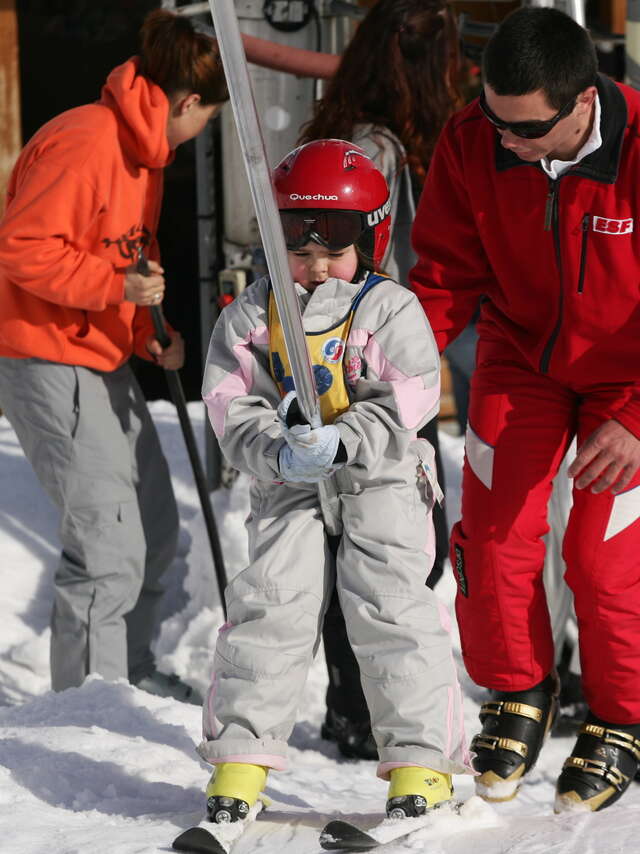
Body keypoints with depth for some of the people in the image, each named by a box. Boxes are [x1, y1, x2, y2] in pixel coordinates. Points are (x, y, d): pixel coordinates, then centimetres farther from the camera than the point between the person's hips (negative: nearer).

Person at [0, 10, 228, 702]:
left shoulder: (141, 149, 14)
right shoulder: (83, 144, -19)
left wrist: (151, 336, 6)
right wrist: (116, 287, -27)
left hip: (101, 358, 10)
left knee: (154, 524, 15)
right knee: (110, 541, -11)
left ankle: (131, 672, 31)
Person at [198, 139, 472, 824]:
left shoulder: (390, 309, -2)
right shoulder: (250, 316, 5)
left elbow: (407, 401, -10)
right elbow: (232, 406, -1)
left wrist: (340, 443, -24)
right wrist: (276, 451, -20)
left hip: (382, 482, -2)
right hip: (288, 488, 2)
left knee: (388, 605, -12)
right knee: (270, 605, -8)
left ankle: (422, 757, -5)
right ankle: (240, 754, 2)